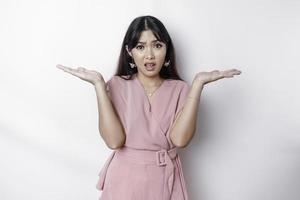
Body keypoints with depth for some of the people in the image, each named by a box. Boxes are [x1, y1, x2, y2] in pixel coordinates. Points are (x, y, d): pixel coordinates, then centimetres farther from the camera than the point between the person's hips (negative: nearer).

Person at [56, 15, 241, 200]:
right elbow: (114, 140, -17)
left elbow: (180, 139, -19)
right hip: (125, 179, 0)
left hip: (164, 181, 1)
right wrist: (99, 84, -20)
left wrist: (198, 83, -20)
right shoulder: (117, 86, -5)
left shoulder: (180, 89, -4)